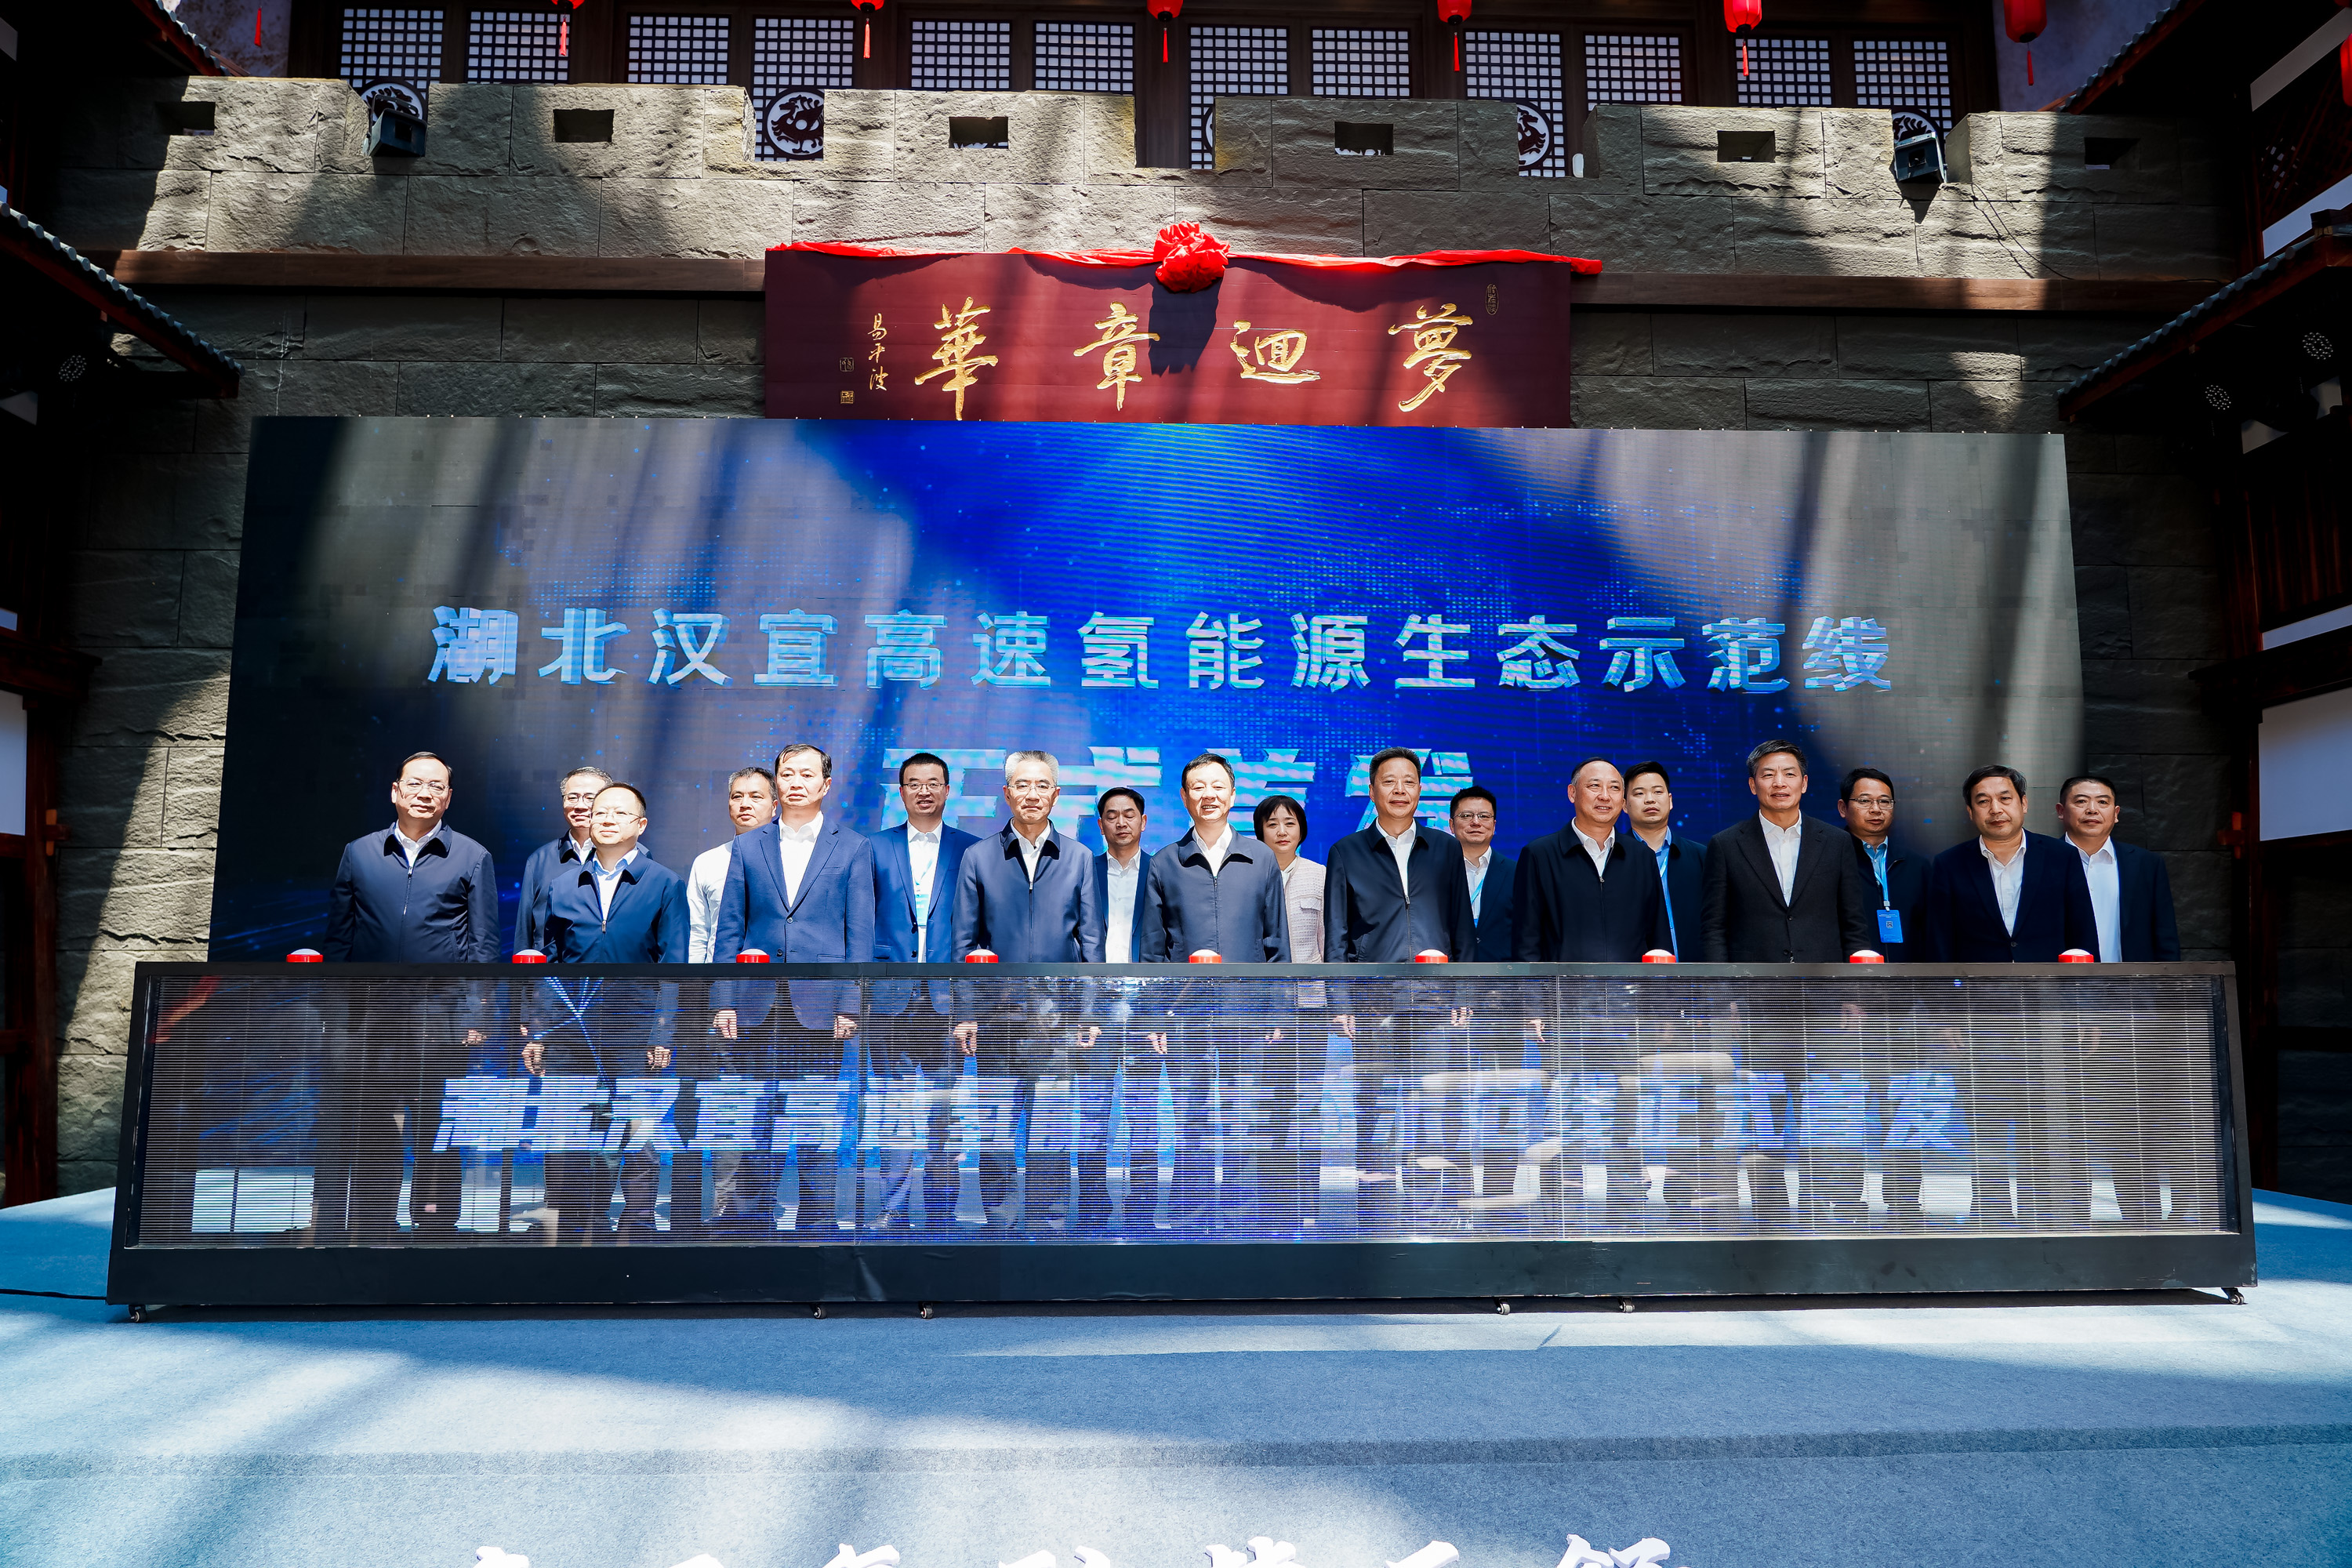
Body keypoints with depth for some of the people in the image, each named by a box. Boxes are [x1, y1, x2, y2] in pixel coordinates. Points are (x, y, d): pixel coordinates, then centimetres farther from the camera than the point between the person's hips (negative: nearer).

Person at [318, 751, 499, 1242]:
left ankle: (434, 1236, 9)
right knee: (369, 1140, 6)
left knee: (437, 1140, 1)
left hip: (439, 1018, -2)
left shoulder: (472, 858, 6)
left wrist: (475, 1016, -5)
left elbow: (484, 945, 3)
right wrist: (332, 1011, 6)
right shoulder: (358, 854, 11)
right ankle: (371, 1237, 15)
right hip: (367, 1017, 2)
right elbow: (337, 939, 12)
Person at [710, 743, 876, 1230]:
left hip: (819, 1005, -2)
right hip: (757, 1004, 2)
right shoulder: (748, 846, 11)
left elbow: (859, 935, 2)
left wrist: (850, 1006, -5)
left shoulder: (852, 848, 5)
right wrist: (723, 1001, 1)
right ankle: (778, 1212, 16)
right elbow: (729, 930, 9)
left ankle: (830, 1218, 12)